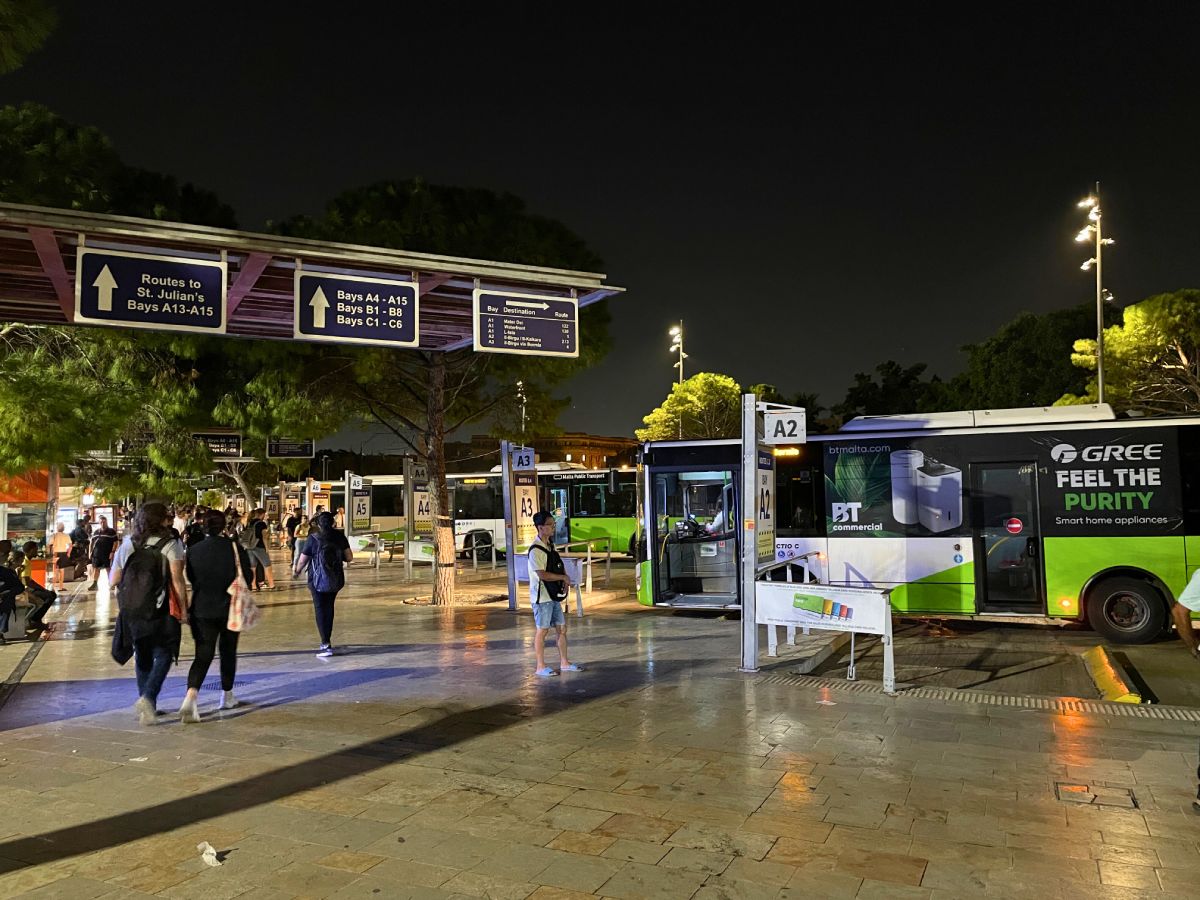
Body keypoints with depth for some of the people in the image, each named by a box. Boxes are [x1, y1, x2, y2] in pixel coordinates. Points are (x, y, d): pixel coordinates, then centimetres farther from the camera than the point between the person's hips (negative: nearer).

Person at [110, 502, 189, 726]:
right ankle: (148, 697, -12)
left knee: (142, 657, 18)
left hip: (131, 611, 4)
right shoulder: (170, 544, -8)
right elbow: (177, 581, -14)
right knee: (163, 655, 8)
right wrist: (183, 607, -5)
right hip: (160, 610, -4)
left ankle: (148, 706, 24)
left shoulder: (127, 545, 4)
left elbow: (113, 581, 4)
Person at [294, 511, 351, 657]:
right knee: (329, 609, 18)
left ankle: (326, 645, -5)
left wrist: (297, 571, 14)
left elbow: (302, 560, -6)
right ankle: (327, 641, 27)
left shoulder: (313, 539, -13)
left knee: (320, 611, 2)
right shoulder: (340, 536, -4)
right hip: (336, 580, 4)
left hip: (319, 580, -4)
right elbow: (349, 557, -1)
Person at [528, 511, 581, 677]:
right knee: (542, 630, 0)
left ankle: (564, 663, 23)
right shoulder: (536, 549, -17)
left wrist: (565, 582, 3)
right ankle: (541, 667, 10)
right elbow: (542, 574, -24)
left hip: (553, 594, 9)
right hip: (541, 596, -9)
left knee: (562, 628, 12)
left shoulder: (549, 545, 12)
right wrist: (563, 577, -13)